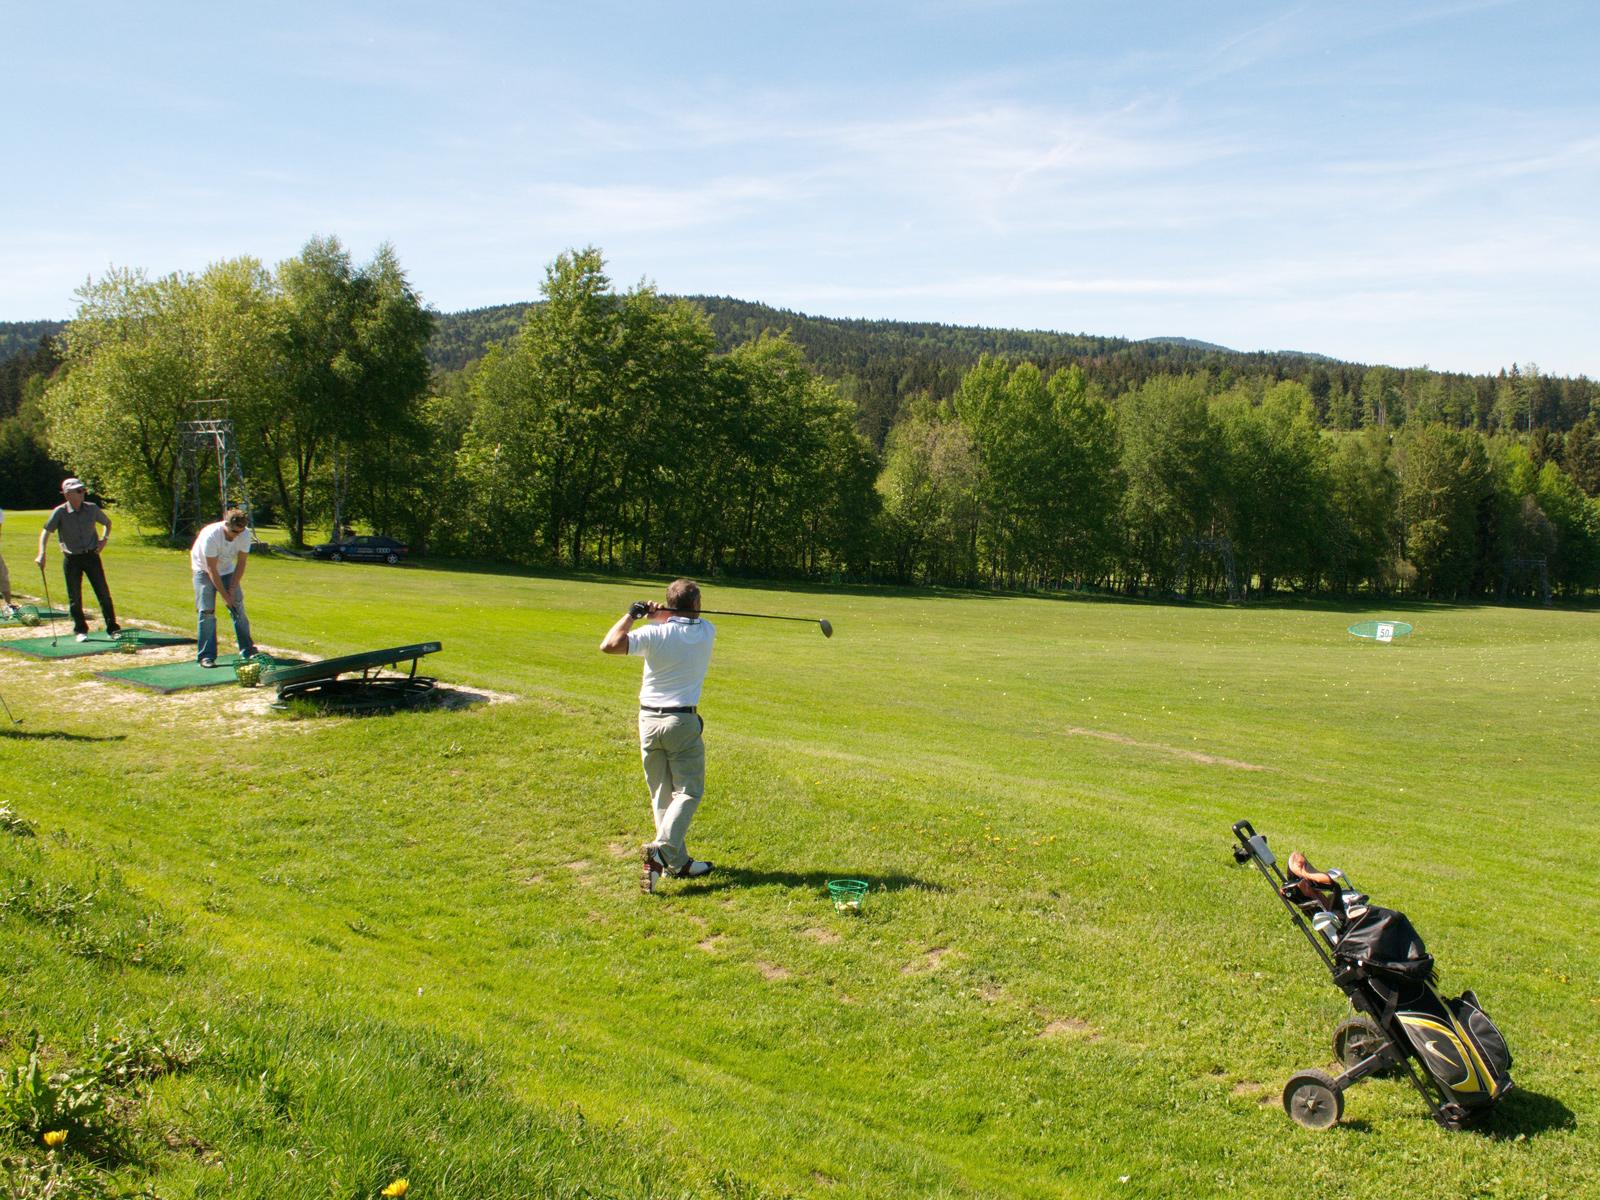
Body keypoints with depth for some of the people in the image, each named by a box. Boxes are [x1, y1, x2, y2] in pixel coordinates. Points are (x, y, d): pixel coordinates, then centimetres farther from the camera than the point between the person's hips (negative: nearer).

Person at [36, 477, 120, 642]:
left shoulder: (92, 509, -1)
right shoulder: (59, 512, -9)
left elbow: (107, 522, 17)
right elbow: (46, 531, -11)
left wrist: (104, 538, 2)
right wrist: (42, 554, -23)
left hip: (91, 555, 2)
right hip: (71, 559, -1)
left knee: (103, 593, 0)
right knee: (74, 597, 4)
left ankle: (113, 628, 7)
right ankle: (81, 631, 17)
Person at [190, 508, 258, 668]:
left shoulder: (245, 535, -22)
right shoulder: (211, 535, -35)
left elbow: (241, 562, -12)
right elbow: (212, 569, -29)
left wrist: (232, 590, -17)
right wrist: (224, 595, -27)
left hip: (227, 570, 4)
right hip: (204, 570, -4)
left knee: (238, 608, 0)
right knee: (207, 611, -12)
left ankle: (247, 650, 9)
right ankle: (206, 656, -7)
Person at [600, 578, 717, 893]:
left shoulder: (655, 634, -10)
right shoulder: (706, 631, -3)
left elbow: (609, 645, -17)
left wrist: (632, 614, -5)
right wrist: (660, 613, 5)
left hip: (649, 721, 2)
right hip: (682, 721, -2)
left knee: (662, 794, 10)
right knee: (688, 791, 2)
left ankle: (678, 862, 13)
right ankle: (662, 850, -18)